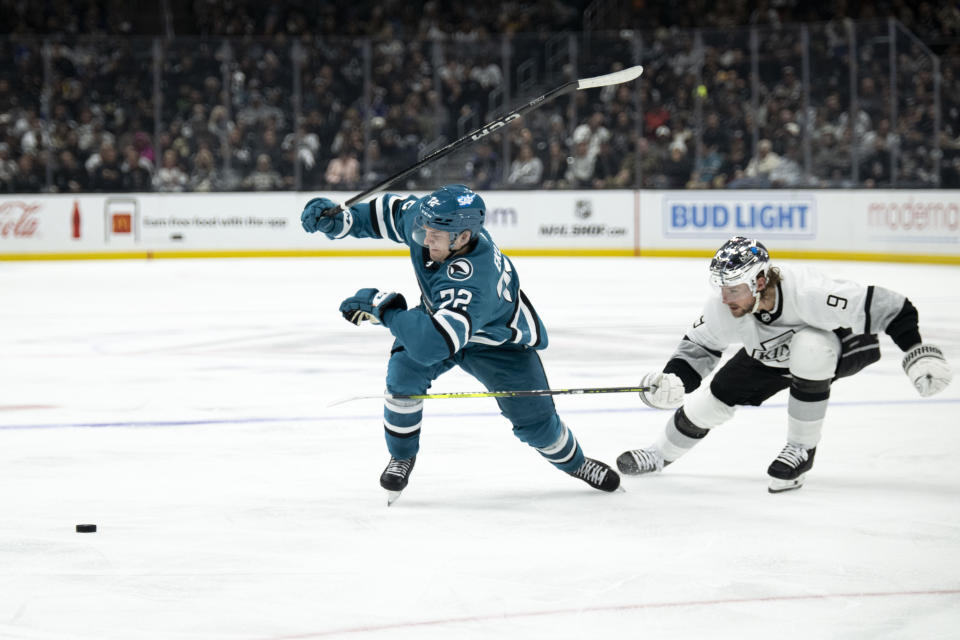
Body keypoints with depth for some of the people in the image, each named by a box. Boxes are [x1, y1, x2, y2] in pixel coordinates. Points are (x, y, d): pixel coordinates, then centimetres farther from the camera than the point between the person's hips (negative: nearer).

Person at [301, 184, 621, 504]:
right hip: (441, 315, 5)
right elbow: (390, 210, -6)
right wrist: (340, 220, -17)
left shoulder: (472, 282, -49)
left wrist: (383, 308, -50)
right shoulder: (427, 217, -30)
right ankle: (402, 456, 2)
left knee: (534, 421, -1)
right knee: (404, 373, -22)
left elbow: (434, 343, -58)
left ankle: (575, 463, 32)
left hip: (499, 338, -5)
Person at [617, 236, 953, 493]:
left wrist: (919, 353, -40)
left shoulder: (808, 294, -44)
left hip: (843, 344, -5)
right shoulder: (722, 310, -28)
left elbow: (885, 306, -38)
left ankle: (802, 450, -16)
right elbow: (699, 347, -10)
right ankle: (659, 454, 26)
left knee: (808, 348, -37)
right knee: (717, 396, -2)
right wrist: (673, 380, -28)